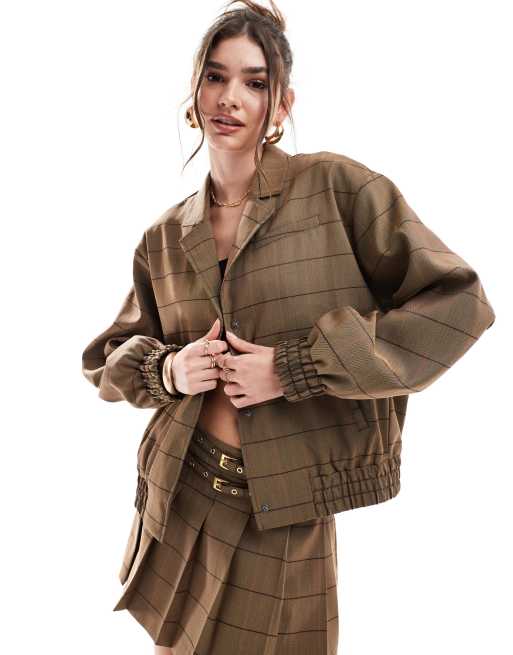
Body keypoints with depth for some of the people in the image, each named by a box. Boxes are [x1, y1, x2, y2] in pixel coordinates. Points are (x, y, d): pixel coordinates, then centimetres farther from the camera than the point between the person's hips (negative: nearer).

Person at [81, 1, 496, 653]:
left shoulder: (337, 187, -10)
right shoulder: (164, 238, 3)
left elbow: (458, 303, -15)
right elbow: (107, 358, 14)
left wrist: (294, 367, -18)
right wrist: (167, 369, -11)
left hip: (286, 517, -4)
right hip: (179, 494, 4)